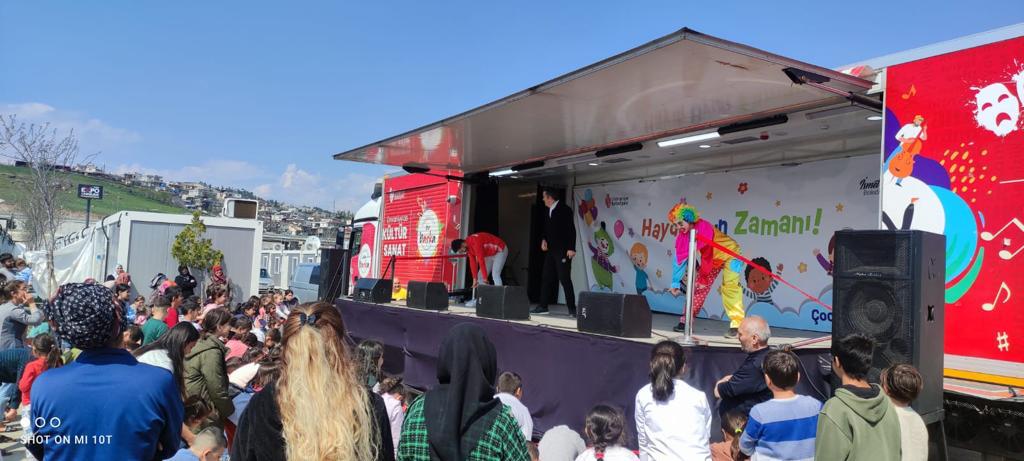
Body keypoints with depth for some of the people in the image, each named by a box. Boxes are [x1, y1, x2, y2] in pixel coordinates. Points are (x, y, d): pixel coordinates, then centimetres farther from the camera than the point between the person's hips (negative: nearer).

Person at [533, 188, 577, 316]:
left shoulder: (564, 210, -10)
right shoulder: (549, 211, 13)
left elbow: (571, 230, -14)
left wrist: (571, 248, -20)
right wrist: (544, 240, 2)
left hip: (563, 251, -8)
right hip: (551, 250, 8)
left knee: (565, 279, -7)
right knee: (546, 278, 8)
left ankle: (571, 308, -2)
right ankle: (543, 306, 15)